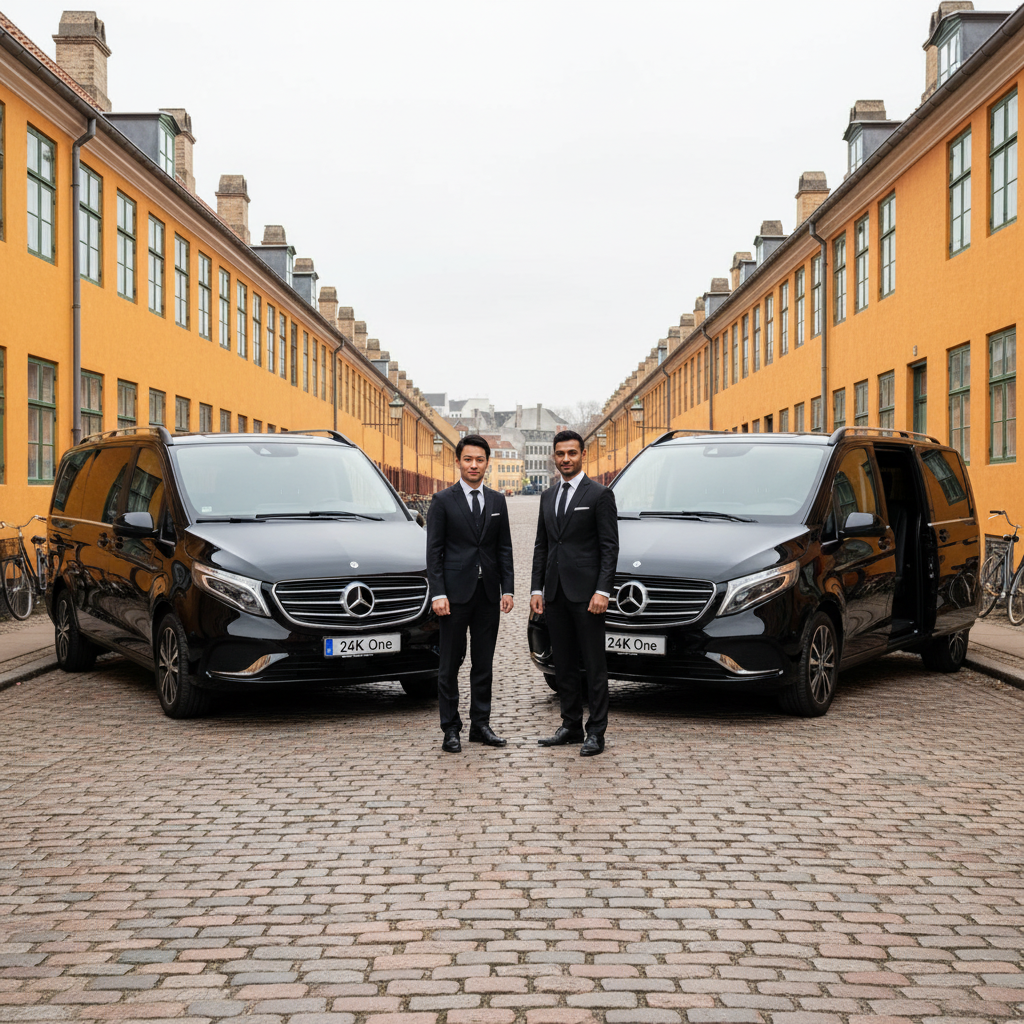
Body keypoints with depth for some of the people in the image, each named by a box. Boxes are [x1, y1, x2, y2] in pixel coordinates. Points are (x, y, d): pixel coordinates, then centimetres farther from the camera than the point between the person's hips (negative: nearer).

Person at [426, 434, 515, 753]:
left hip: (488, 594, 4)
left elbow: (504, 548, 11)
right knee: (450, 664, 1)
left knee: (484, 663, 8)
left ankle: (480, 724, 16)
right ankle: (451, 729, 7)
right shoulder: (443, 501, -1)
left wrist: (507, 589, 3)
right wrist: (438, 594, -12)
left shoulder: (497, 501, 11)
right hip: (455, 593, -4)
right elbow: (434, 551, -4)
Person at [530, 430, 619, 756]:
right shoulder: (548, 496, 14)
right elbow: (541, 546, 16)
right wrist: (537, 589, 8)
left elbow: (610, 546, -8)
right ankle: (570, 726, 19)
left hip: (585, 593, -6)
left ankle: (596, 732, 2)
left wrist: (602, 591, -16)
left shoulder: (600, 494, -4)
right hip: (555, 594, 6)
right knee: (563, 664, 11)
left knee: (594, 665, -2)